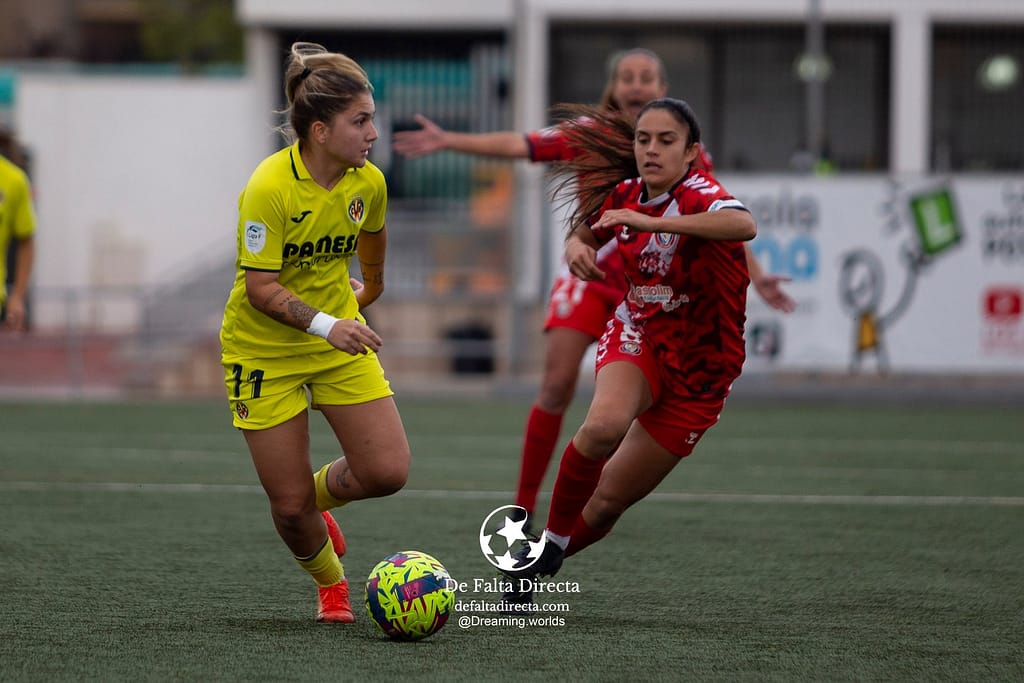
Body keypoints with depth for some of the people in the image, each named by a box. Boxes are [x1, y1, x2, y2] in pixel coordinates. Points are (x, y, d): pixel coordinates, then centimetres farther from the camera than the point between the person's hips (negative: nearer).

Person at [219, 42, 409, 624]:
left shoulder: (368, 182, -8)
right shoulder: (269, 188, -26)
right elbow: (261, 288, -25)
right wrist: (324, 324, -38)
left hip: (340, 333, 5)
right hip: (264, 349, -5)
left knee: (389, 472, -9)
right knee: (290, 505, -3)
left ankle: (319, 499, 25)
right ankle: (329, 581, 29)